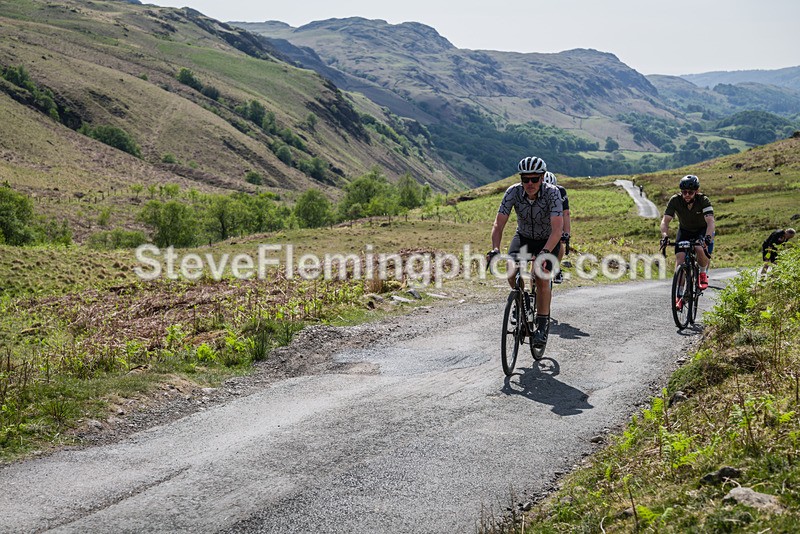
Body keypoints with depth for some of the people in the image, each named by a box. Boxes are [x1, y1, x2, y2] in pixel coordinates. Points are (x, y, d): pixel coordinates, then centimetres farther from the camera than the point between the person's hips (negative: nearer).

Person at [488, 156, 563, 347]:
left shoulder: (552, 193, -29)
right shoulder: (513, 192, -23)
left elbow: (557, 228, -38)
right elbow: (498, 224, -25)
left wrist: (545, 252, -52)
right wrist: (495, 249, -42)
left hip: (548, 240, -2)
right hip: (523, 237, 2)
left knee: (542, 278, -21)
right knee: (512, 272, -22)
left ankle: (542, 325, -5)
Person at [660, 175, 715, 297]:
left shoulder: (703, 200, -27)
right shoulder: (675, 201, -23)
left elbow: (710, 221, -37)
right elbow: (665, 220, -27)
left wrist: (708, 237, -55)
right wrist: (664, 236, -46)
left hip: (702, 230, -2)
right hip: (684, 231, 2)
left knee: (700, 249, -33)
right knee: (680, 259, -14)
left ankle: (703, 273, -1)